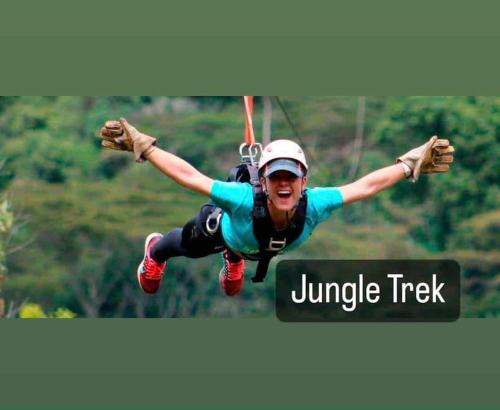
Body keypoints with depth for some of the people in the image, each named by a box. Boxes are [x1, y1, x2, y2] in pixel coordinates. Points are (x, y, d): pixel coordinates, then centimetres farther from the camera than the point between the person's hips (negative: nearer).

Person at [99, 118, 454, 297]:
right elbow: (188, 175, -50)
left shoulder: (314, 205, -47)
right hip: (223, 228, -2)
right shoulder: (245, 200, -54)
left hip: (261, 248, 2)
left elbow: (365, 186, -39)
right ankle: (154, 251, 70)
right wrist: (141, 146, -52)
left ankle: (234, 259, 80)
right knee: (186, 246, 35)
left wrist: (411, 164, -39)